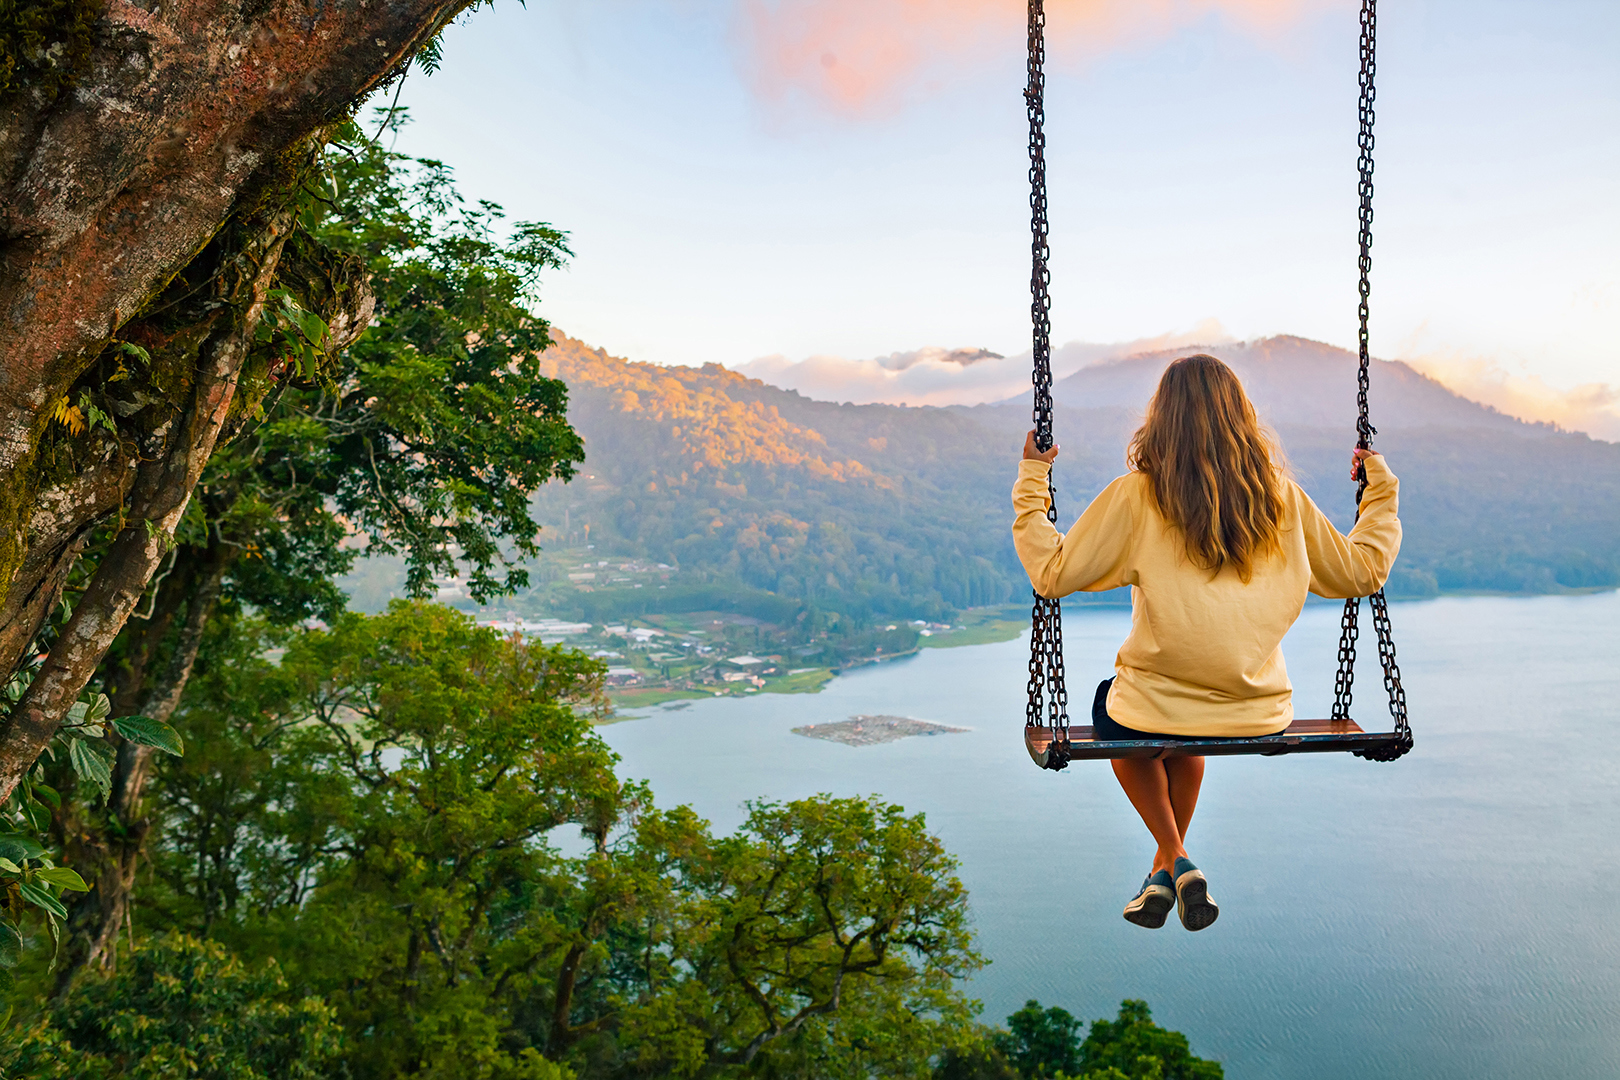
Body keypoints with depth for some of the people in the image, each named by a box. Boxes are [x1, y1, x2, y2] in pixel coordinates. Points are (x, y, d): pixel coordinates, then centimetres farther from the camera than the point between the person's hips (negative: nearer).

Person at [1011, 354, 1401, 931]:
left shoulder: (1136, 496, -12)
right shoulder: (1281, 496, -2)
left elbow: (1052, 572, -8)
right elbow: (1363, 570, 10)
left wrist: (1031, 480, 0)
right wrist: (1382, 488, 23)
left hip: (1158, 713, -4)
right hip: (1258, 715, 4)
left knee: (1113, 703, 33)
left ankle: (1177, 859, 21)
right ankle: (1168, 864, 42)